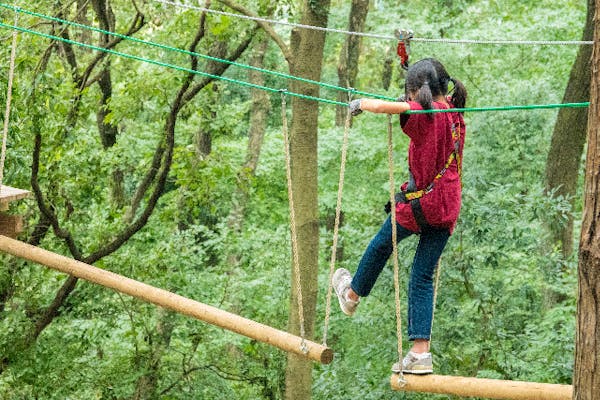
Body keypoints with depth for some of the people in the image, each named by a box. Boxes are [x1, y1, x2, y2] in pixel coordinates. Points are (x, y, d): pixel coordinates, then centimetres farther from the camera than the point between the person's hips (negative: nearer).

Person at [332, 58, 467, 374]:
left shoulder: (422, 112, -14)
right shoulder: (456, 116, 9)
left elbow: (381, 106, -26)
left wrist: (358, 104, -6)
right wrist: (408, 103, 32)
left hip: (419, 203, -6)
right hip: (448, 210, 6)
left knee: (381, 244, 23)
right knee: (422, 277, 9)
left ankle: (352, 293, 47)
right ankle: (420, 353, 3)